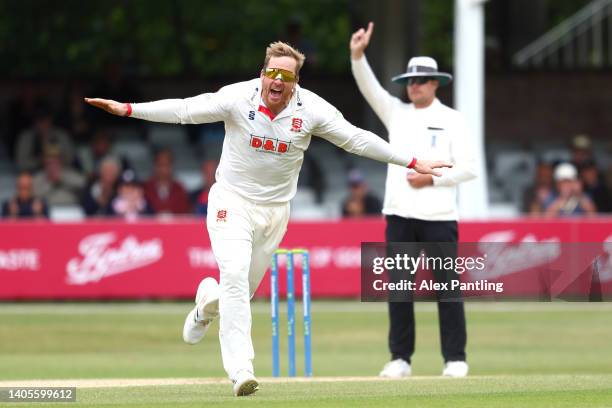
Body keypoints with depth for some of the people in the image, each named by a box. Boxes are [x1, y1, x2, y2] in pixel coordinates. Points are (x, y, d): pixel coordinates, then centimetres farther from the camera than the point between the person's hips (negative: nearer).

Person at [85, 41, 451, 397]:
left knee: (242, 290, 7)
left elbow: (357, 139, -7)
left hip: (275, 210, 3)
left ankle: (210, 300, 44)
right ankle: (240, 369, -23)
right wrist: (127, 109, -27)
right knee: (235, 278, -20)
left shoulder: (312, 110, -10)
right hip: (232, 203, -3)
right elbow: (184, 109, -18)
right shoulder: (238, 98, -14)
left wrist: (412, 162, -9)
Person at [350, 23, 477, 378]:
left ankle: (455, 358, 2)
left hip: (439, 216, -4)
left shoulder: (451, 120, 2)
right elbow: (370, 88, -2)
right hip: (399, 215, 4)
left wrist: (431, 178, -13)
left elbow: (469, 168, -4)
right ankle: (401, 358, 6)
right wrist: (358, 56, -17)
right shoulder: (397, 113, 13)